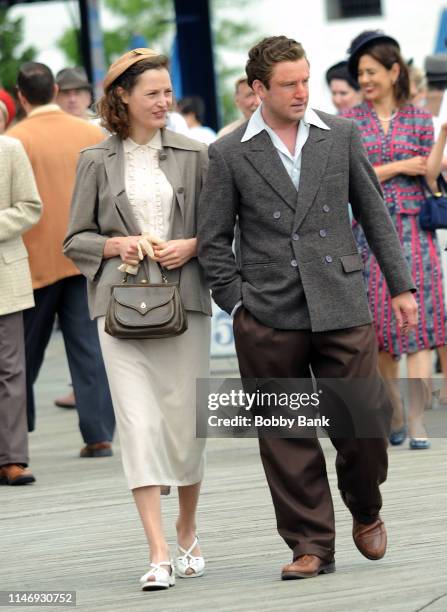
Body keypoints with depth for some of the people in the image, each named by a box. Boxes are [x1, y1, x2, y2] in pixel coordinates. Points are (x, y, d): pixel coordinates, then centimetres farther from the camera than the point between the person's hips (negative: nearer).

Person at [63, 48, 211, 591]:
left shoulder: (192, 155, 8)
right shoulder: (96, 161, 6)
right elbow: (75, 239, 9)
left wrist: (191, 246, -6)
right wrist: (116, 245, -9)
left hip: (184, 300, 1)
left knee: (185, 422, 3)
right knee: (138, 423, -10)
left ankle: (187, 535, 25)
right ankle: (158, 553, -13)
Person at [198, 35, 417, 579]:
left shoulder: (340, 135, 7)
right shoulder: (229, 154, 2)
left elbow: (373, 213, 13)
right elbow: (212, 239, 6)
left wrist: (399, 285, 11)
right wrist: (238, 304, -2)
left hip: (342, 309, 1)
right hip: (269, 320, -1)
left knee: (363, 424, 0)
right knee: (286, 436, 2)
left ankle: (365, 511, 28)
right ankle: (311, 545, 11)